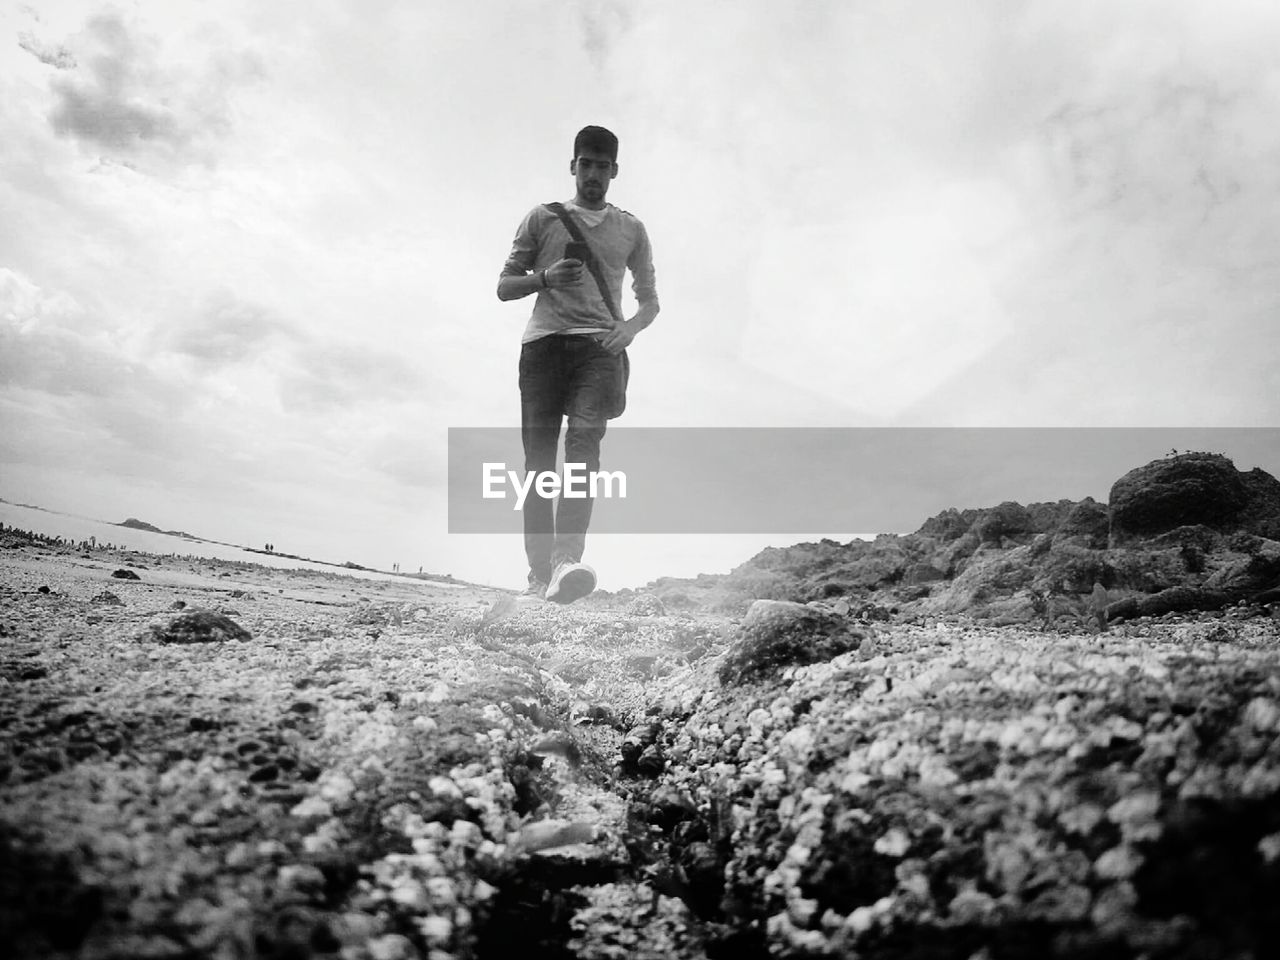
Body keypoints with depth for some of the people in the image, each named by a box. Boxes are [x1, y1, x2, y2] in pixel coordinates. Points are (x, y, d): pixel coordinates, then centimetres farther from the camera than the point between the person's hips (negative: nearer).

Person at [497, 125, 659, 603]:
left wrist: (631, 326, 0)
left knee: (584, 438, -25)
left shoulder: (630, 229, 21)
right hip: (544, 342, 1)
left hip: (600, 344, -1)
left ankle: (566, 559, -39)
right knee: (538, 455, -8)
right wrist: (545, 278, -7)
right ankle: (539, 574, -6)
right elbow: (504, 287, 15)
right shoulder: (543, 218, 17)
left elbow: (649, 299, 23)